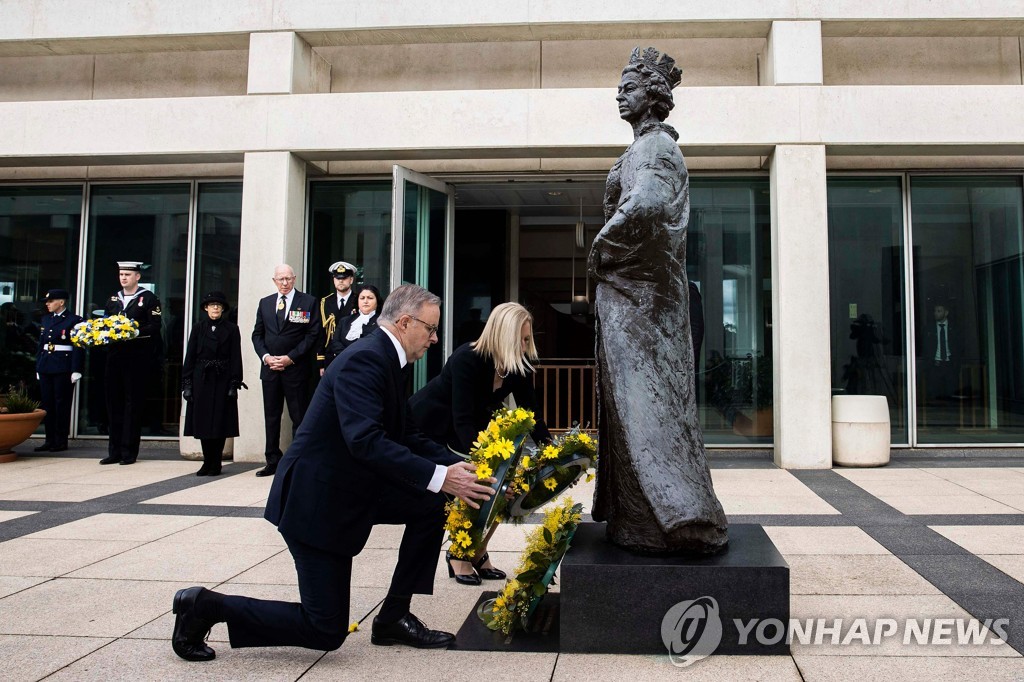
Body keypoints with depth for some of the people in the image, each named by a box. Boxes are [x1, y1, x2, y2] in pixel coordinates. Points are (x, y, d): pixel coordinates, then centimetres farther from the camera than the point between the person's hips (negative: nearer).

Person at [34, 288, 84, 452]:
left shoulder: (74, 320, -5)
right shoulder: (46, 319, 15)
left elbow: (78, 347, -9)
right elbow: (41, 344, 18)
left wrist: (76, 370, -14)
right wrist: (38, 367, 13)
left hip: (63, 368, -6)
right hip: (45, 367, 6)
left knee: (62, 404, -1)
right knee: (47, 403, 8)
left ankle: (61, 441, 6)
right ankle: (50, 440, 15)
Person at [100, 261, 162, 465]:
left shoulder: (149, 298, 1)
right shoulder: (113, 300, 19)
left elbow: (155, 326, -8)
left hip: (137, 358, -6)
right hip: (114, 355, 6)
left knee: (133, 404, -2)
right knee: (114, 404, 7)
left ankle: (129, 452, 3)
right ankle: (114, 451, 14)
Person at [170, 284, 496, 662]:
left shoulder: (387, 360, 8)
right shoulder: (364, 359, -23)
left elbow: (406, 435, 9)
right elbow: (365, 440, -34)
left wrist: (459, 465, -3)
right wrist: (438, 476, -35)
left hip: (349, 487, 10)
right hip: (316, 500, -10)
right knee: (326, 630, -3)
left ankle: (394, 617, 13)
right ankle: (205, 606, 10)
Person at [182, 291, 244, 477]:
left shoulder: (231, 329, 3)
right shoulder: (198, 328, 8)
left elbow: (236, 359, -1)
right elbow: (190, 356, 6)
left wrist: (234, 384, -8)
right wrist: (187, 384, -1)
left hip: (222, 381, -2)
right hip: (201, 380, 2)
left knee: (220, 422, 1)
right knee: (202, 421, 4)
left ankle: (216, 463, 10)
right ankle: (207, 461, 15)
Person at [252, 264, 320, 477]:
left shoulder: (308, 302, 0)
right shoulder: (265, 303, 13)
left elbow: (313, 334, -6)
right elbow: (257, 334, 13)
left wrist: (290, 358, -12)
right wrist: (266, 356, -4)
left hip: (295, 369, -4)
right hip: (270, 368, 4)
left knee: (299, 418, -1)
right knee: (271, 417, 8)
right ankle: (273, 461, 15)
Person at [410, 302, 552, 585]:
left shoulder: (520, 364, -16)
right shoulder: (466, 358, -34)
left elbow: (530, 411, -13)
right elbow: (462, 420, -39)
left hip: (474, 426, 6)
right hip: (431, 423, -6)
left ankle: (478, 553, 11)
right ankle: (458, 556, 6)